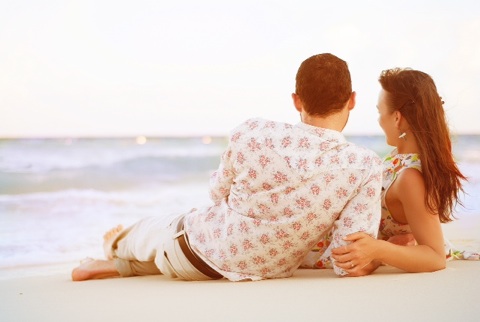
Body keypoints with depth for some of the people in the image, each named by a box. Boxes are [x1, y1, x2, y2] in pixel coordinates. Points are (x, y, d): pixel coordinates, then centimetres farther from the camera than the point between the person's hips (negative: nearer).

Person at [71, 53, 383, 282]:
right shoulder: (366, 167, -26)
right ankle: (117, 265, 52)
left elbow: (219, 193, -3)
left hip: (197, 248, -1)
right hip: (265, 274, 2)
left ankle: (117, 248, 67)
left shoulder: (251, 133, -23)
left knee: (152, 229, 36)